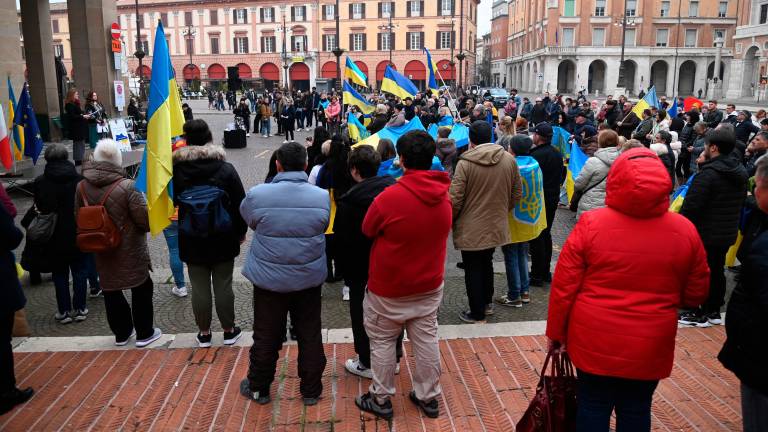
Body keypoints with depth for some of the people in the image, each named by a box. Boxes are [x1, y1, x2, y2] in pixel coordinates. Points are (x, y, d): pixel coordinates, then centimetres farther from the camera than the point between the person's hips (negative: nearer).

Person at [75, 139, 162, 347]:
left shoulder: (82, 186, -4)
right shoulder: (127, 186, -21)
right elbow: (145, 220, -17)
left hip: (102, 251, 5)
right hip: (130, 250, -5)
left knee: (111, 290, 17)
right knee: (141, 289, 10)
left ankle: (121, 333, 29)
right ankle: (144, 333, 18)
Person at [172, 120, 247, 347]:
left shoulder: (177, 170, -7)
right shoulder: (226, 169, -10)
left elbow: (172, 201, 6)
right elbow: (239, 204, -5)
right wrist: (241, 232, 7)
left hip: (191, 240, 1)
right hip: (223, 239, -1)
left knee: (199, 287, 10)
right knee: (223, 285, 9)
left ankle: (204, 333, 22)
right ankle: (229, 330, 21)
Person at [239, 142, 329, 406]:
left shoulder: (257, 195, -17)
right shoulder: (322, 197, -12)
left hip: (269, 278, -1)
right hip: (309, 278, 1)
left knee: (266, 336, 15)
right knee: (310, 335, 15)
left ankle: (258, 388, 33)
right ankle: (311, 390, 28)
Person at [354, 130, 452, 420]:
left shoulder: (390, 197, -24)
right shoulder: (444, 195, -5)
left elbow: (367, 230, -8)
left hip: (389, 288, -5)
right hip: (430, 285, 5)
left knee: (382, 342, 12)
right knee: (426, 340, 16)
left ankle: (381, 400, 25)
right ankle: (428, 397, 29)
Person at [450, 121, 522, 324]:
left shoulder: (465, 163, -18)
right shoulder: (509, 159, -4)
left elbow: (455, 200, -17)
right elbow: (517, 193, 5)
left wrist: (451, 220, 2)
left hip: (470, 229, -5)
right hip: (496, 226, 5)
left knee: (473, 270, 9)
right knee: (487, 263, 24)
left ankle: (477, 313, 19)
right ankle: (487, 303, 39)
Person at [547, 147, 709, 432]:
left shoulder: (591, 224, -14)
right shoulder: (685, 231, -7)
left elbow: (564, 286, -9)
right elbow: (695, 294, 4)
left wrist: (556, 332, 4)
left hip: (595, 341, -1)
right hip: (649, 346, 2)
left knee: (593, 407, 14)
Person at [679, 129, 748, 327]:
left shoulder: (708, 173, -22)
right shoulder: (741, 172, 7)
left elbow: (691, 206, -23)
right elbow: (740, 203, 17)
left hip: (705, 234, -8)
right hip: (727, 234, 8)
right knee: (717, 271, 18)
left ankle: (699, 314, 11)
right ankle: (714, 311, 28)